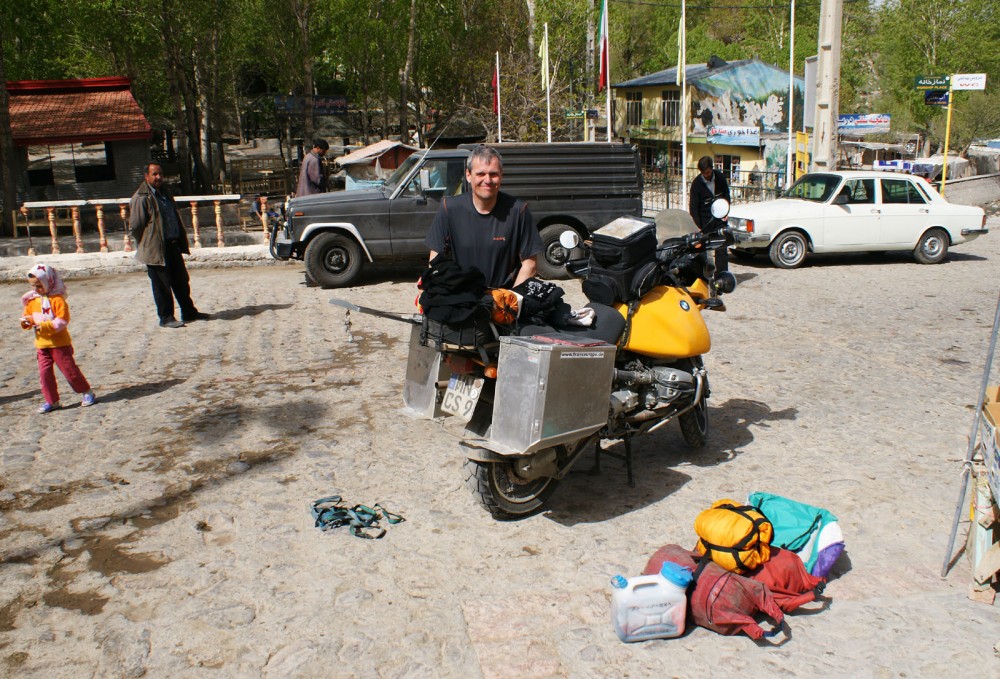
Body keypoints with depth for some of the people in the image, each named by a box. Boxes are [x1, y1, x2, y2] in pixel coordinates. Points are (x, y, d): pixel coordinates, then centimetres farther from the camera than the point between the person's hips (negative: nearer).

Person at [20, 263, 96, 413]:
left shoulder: (57, 299, -12)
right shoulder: (32, 300, 7)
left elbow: (62, 321, -18)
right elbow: (28, 314, 15)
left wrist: (44, 326, -26)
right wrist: (26, 321, -8)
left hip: (59, 343, -6)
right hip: (41, 344, 6)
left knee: (69, 369, -1)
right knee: (44, 372, 4)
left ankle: (87, 392, 14)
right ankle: (51, 401, 15)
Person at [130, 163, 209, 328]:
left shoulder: (165, 193, 15)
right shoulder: (141, 197, -11)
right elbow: (135, 226, -12)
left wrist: (182, 242, 15)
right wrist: (147, 244, -3)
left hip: (173, 246, 8)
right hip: (156, 250, -8)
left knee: (181, 282, 14)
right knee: (162, 285, 1)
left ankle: (189, 312, 24)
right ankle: (166, 318, 10)